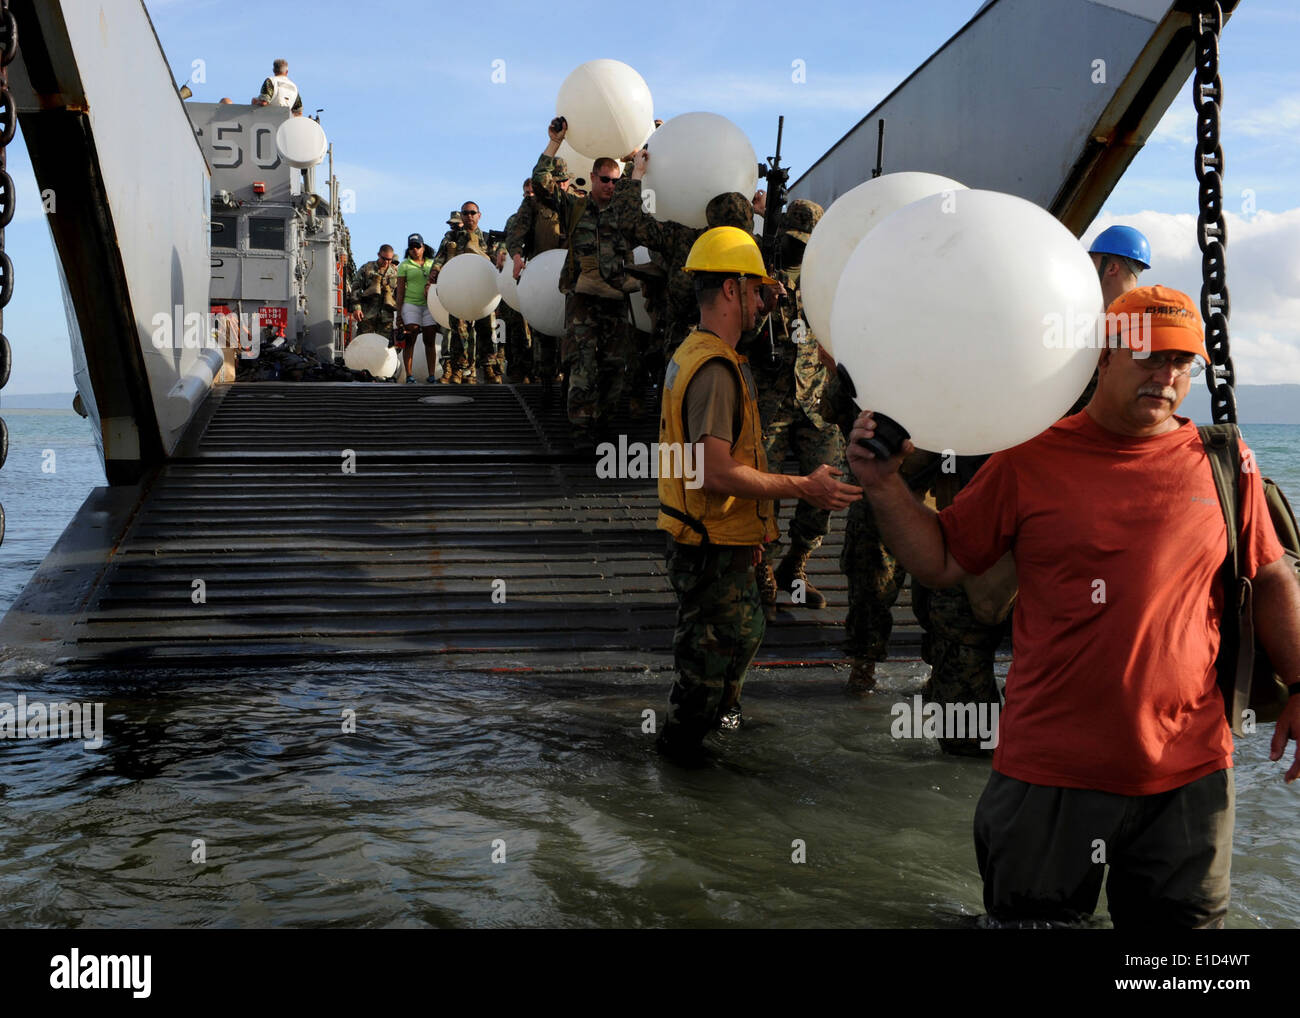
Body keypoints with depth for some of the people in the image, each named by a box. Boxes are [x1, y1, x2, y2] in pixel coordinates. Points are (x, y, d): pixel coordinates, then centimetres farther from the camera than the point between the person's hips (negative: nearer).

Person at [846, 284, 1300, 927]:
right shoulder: (1032, 459, -1)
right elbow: (941, 561, 2)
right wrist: (883, 485, -10)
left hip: (1190, 773, 2)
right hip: (1051, 771, -1)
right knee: (1032, 919, 11)